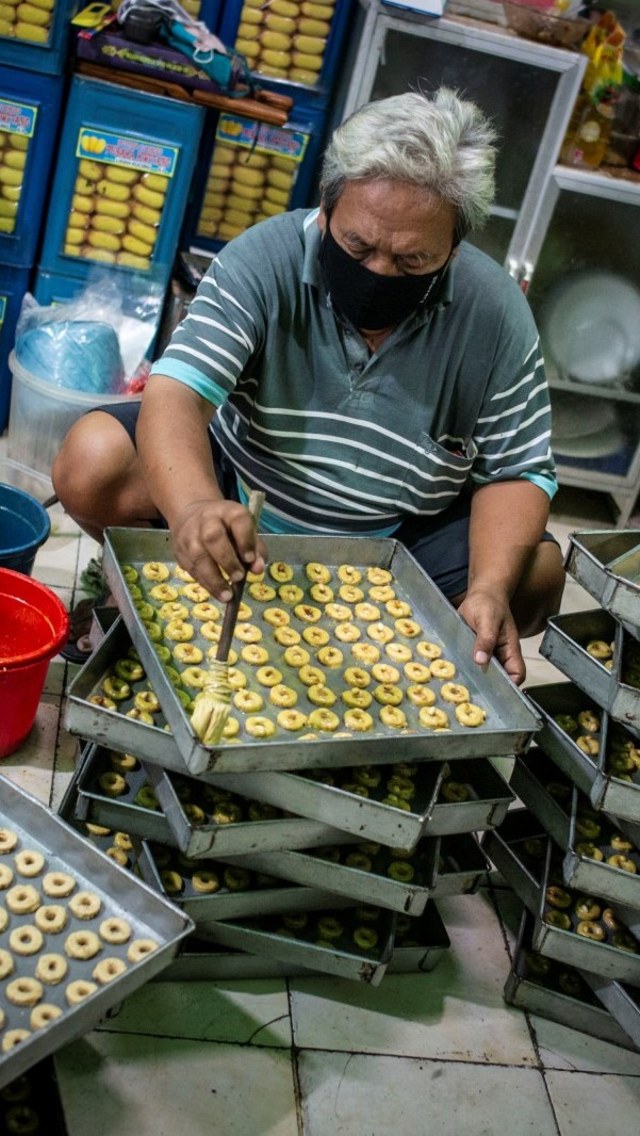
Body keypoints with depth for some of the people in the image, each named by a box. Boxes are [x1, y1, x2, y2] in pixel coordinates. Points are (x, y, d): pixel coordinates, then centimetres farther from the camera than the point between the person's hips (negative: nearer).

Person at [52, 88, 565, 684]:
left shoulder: (496, 315, -16)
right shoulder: (263, 260, -21)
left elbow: (515, 472, -10)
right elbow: (175, 393, -33)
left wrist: (490, 590, -29)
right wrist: (195, 504, -55)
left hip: (398, 537, 2)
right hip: (239, 490, -1)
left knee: (536, 576, -20)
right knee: (92, 459, -23)